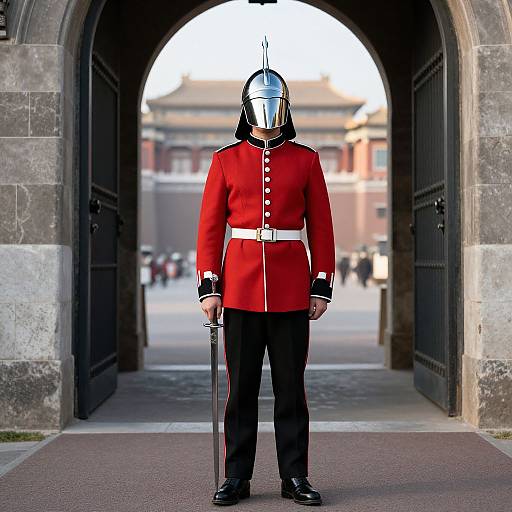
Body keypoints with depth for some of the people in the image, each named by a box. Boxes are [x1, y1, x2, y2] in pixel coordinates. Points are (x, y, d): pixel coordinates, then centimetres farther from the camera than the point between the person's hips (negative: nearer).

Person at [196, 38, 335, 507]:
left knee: (291, 386, 5)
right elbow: (210, 227, 3)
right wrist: (209, 286, -3)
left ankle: (295, 476, 14)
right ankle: (237, 477, 14)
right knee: (241, 386, 4)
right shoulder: (226, 160, 5)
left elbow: (321, 227, 6)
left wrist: (322, 285, 0)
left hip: (292, 288, 0)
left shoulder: (306, 160, 5)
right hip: (240, 286, 0)